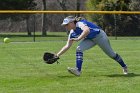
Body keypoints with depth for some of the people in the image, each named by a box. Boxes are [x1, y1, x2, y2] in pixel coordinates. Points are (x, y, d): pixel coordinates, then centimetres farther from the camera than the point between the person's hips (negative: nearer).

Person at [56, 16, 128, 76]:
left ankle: (124, 67, 27)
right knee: (79, 49, -16)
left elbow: (87, 30, -51)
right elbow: (67, 46, 1)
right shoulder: (72, 33, -5)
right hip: (90, 39, 7)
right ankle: (78, 70, -22)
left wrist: (78, 39, -53)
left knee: (111, 53, 4)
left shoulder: (80, 23, -30)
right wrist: (57, 55, -5)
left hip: (100, 36, -7)